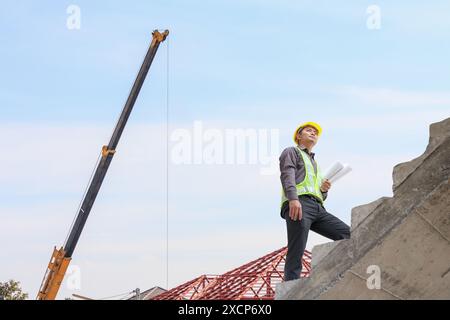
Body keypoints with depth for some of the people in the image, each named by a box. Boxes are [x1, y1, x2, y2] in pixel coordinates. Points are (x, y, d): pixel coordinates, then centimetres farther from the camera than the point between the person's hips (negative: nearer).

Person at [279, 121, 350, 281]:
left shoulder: (314, 164, 40)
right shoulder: (291, 152, 18)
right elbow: (287, 175, -3)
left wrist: (324, 190, 10)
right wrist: (293, 199, -22)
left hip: (317, 208, 7)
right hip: (298, 204, -7)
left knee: (348, 235, -11)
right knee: (296, 251, -20)